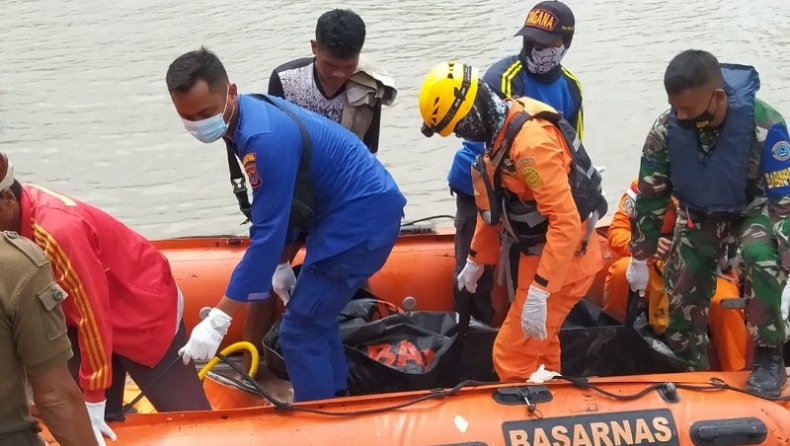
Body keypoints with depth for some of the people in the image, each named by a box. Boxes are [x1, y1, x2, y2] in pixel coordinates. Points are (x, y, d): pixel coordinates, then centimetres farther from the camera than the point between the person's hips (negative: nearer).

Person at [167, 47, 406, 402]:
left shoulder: (265, 138, -28)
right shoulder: (253, 113, 2)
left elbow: (267, 235, -29)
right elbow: (281, 205, 14)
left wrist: (217, 321, -28)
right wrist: (282, 264, 20)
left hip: (362, 216, -10)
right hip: (360, 208, 10)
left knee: (300, 329, -5)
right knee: (316, 314, 22)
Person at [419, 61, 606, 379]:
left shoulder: (531, 143, -31)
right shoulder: (501, 130, 2)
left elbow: (567, 222, -33)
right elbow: (494, 204, 15)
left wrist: (538, 293, -34)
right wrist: (476, 259, 21)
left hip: (564, 260, -10)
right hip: (539, 255, 10)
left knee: (512, 357, -7)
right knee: (537, 347, 24)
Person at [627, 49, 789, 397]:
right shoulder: (666, 130, -24)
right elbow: (650, 197, -9)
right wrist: (639, 259, 0)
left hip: (753, 208, -3)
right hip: (699, 212, 3)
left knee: (761, 256, -32)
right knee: (683, 289, -2)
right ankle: (689, 368, 21)